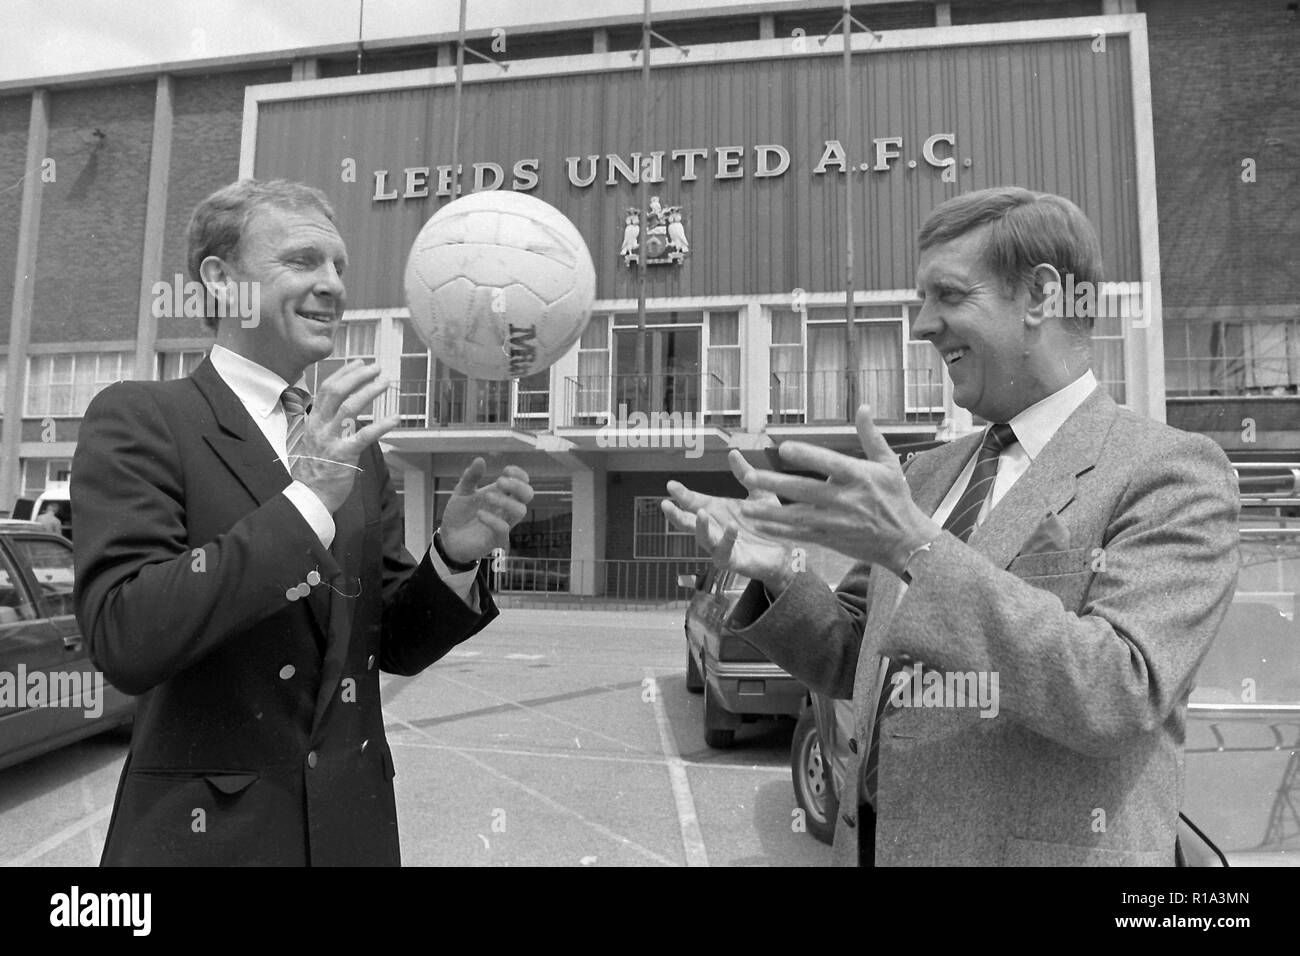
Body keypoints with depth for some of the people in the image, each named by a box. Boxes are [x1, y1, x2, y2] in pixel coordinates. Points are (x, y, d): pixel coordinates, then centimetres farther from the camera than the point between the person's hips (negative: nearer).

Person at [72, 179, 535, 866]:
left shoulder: (352, 446, 5)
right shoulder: (139, 418, -9)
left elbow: (393, 647, 4)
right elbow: (123, 640, -21)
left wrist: (455, 556, -14)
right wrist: (306, 501, -27)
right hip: (208, 833, -5)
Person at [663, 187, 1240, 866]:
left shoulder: (1173, 474, -11)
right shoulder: (930, 472, 6)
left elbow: (1118, 698, -24)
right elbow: (854, 663, 8)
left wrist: (914, 547, -31)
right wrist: (780, 577, -10)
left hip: (1046, 849, -5)